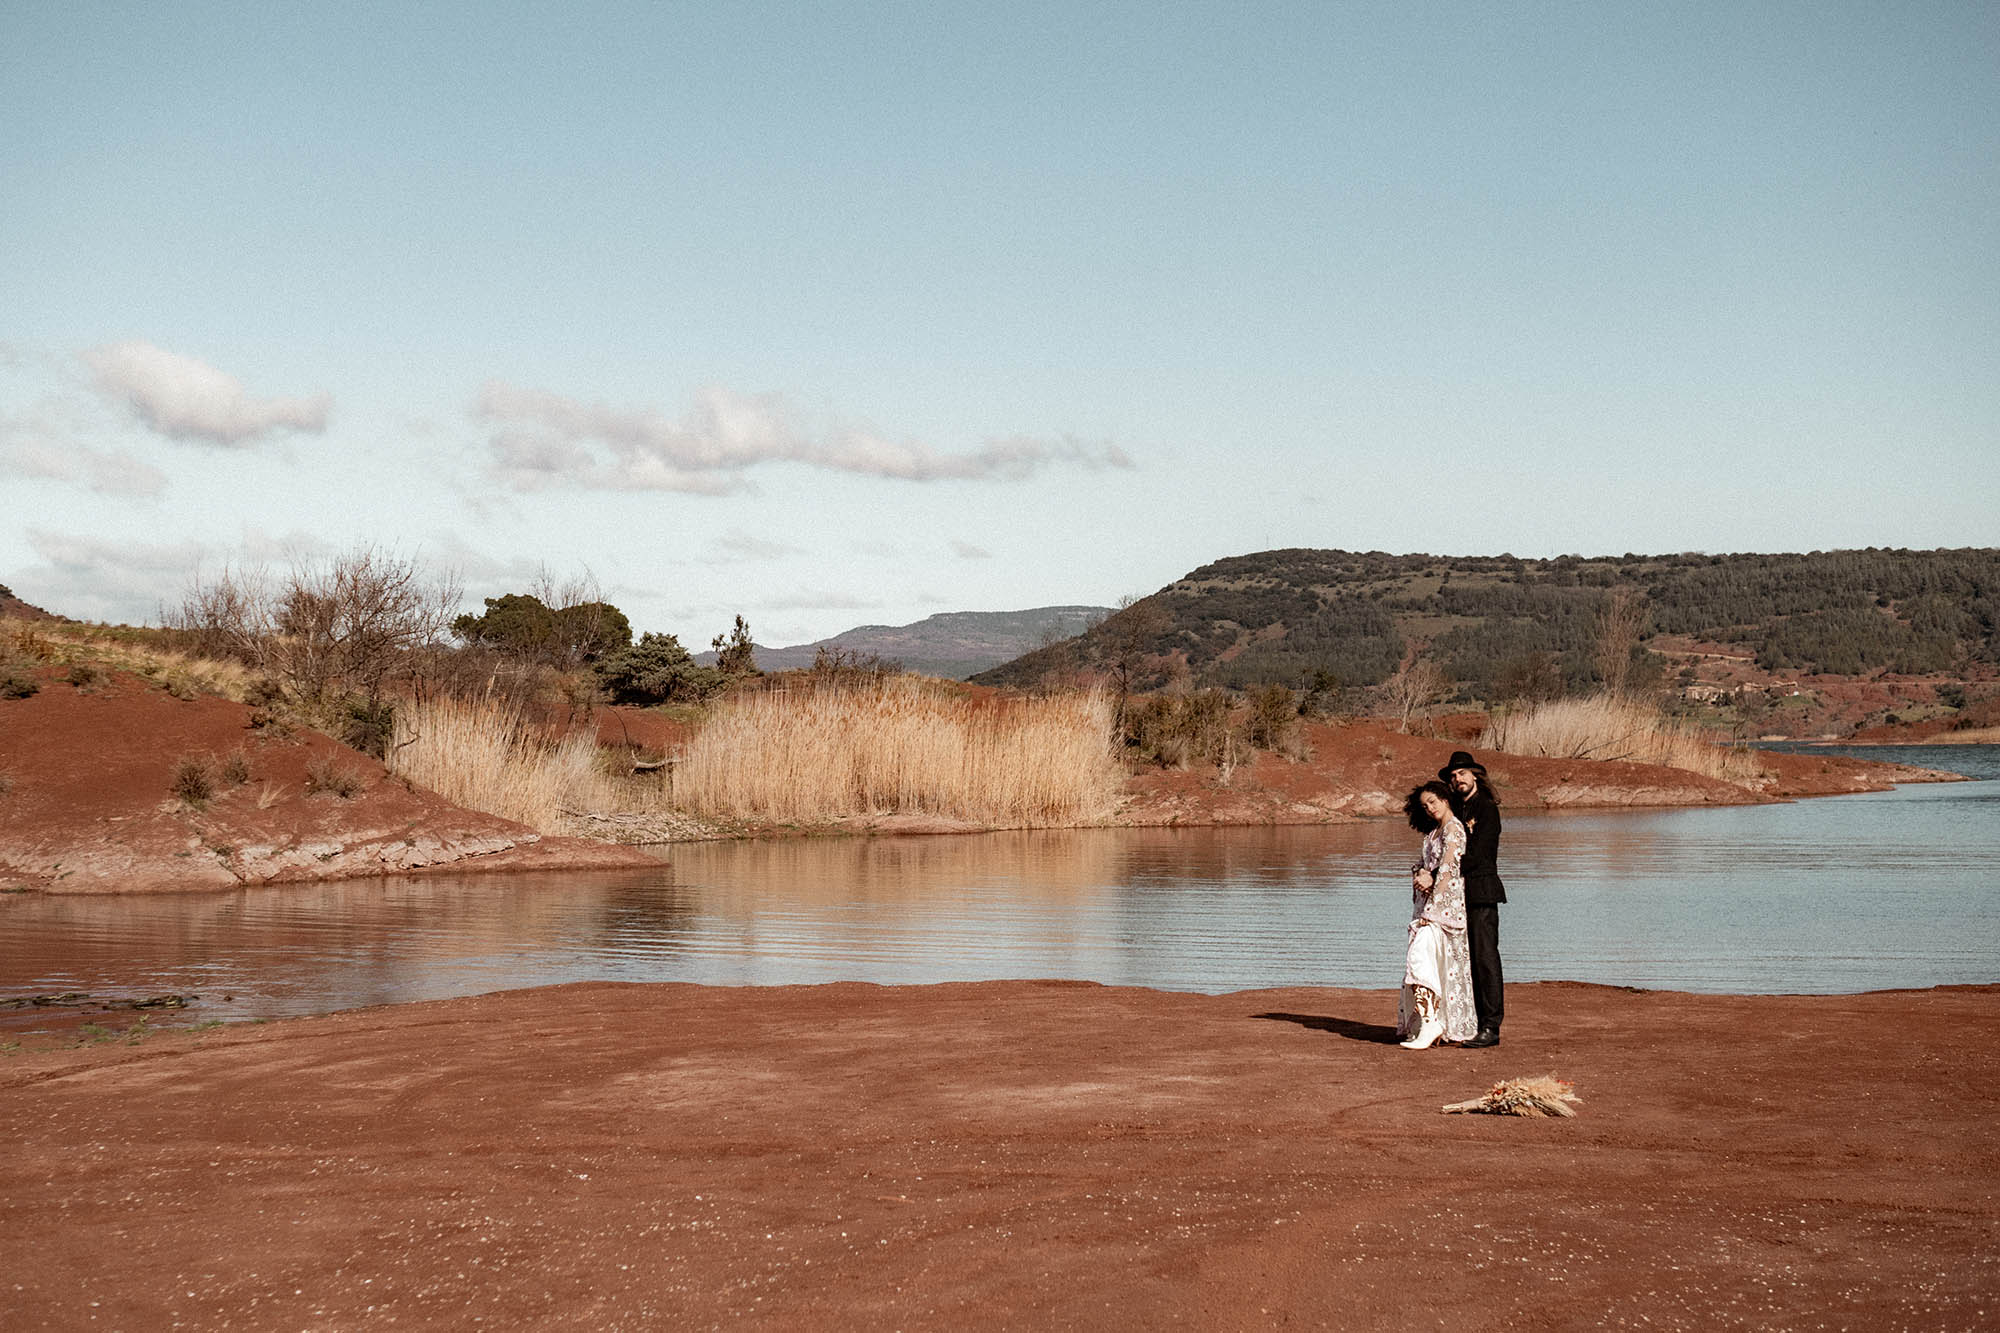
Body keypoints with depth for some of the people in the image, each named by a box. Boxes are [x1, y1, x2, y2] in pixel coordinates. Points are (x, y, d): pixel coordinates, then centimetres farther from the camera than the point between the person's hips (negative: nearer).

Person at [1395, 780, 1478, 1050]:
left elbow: (1447, 869, -15)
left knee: (1421, 956, -19)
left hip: (1445, 903, -9)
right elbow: (1420, 865, 17)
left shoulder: (1453, 828, -9)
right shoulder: (1433, 832, 20)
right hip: (1428, 902, 9)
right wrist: (1421, 875, -9)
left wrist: (1431, 909, -18)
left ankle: (1430, 1024, -24)